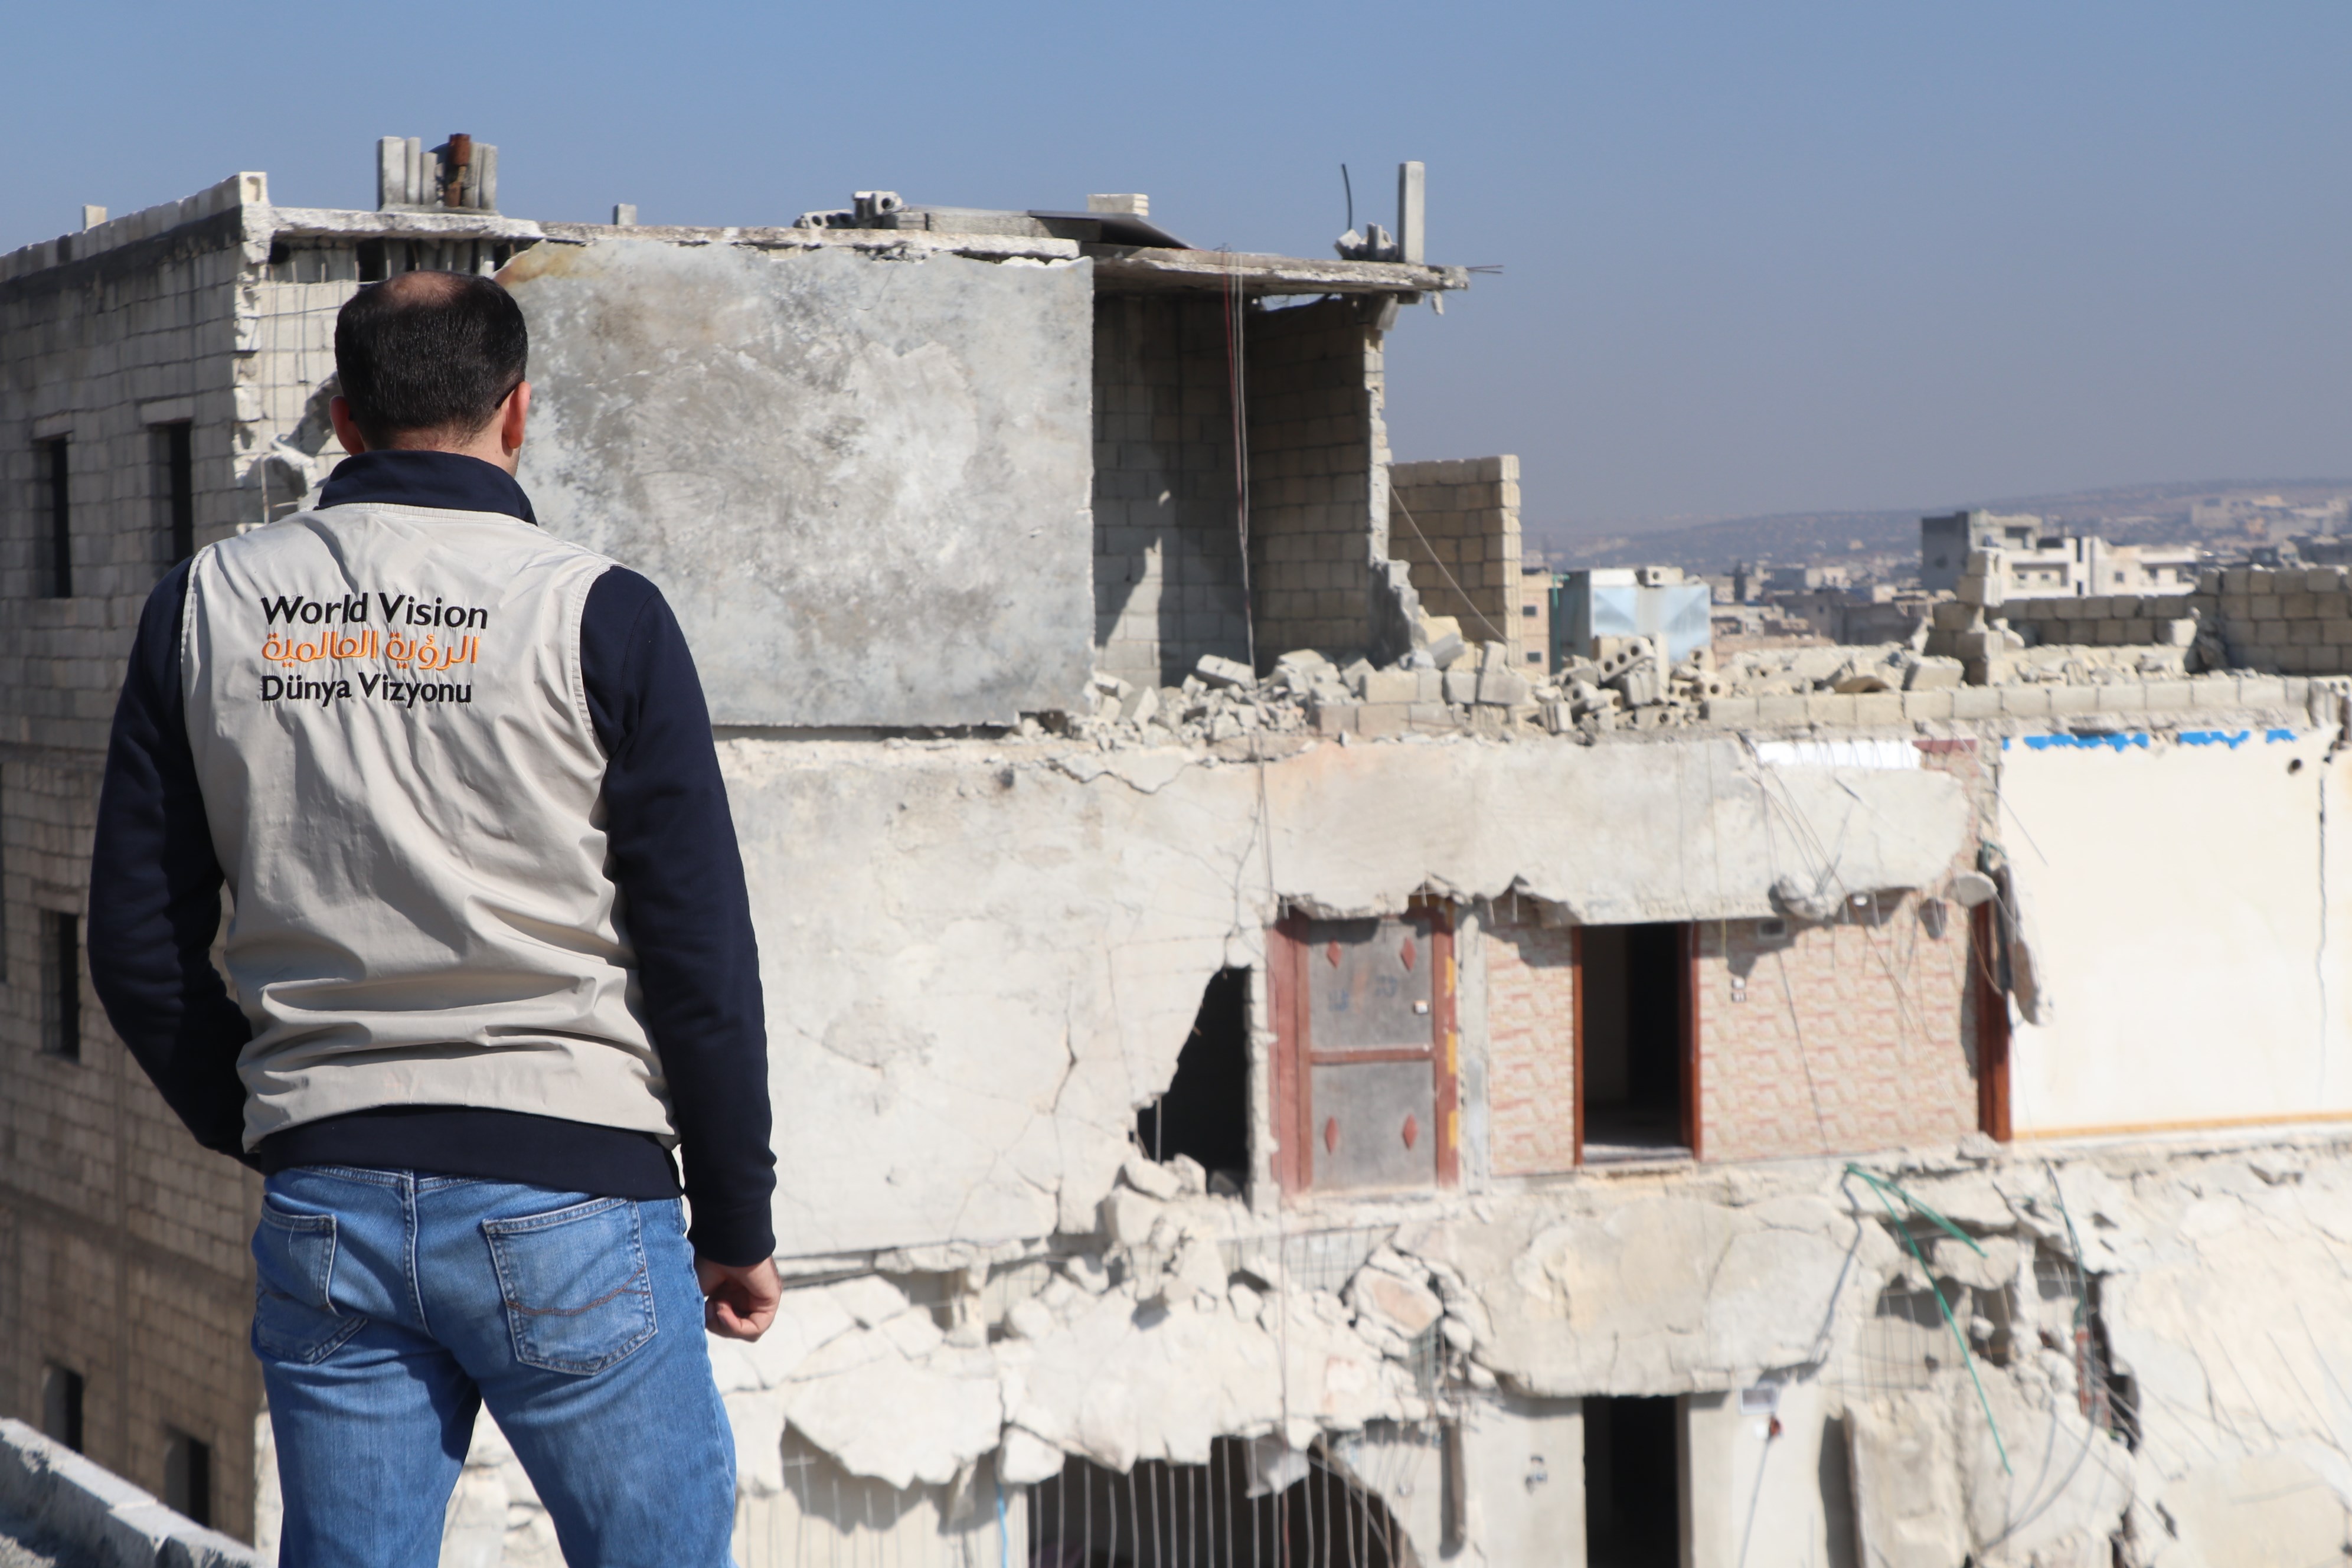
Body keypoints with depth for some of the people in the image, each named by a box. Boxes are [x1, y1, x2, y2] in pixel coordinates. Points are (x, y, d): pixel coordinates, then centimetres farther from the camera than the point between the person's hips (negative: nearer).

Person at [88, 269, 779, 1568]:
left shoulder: (206, 607, 6)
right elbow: (700, 957, -4)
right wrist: (737, 1224, 5)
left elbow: (137, 944, 8)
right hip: (565, 1190, -4)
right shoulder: (598, 617, -5)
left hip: (322, 1209, 4)